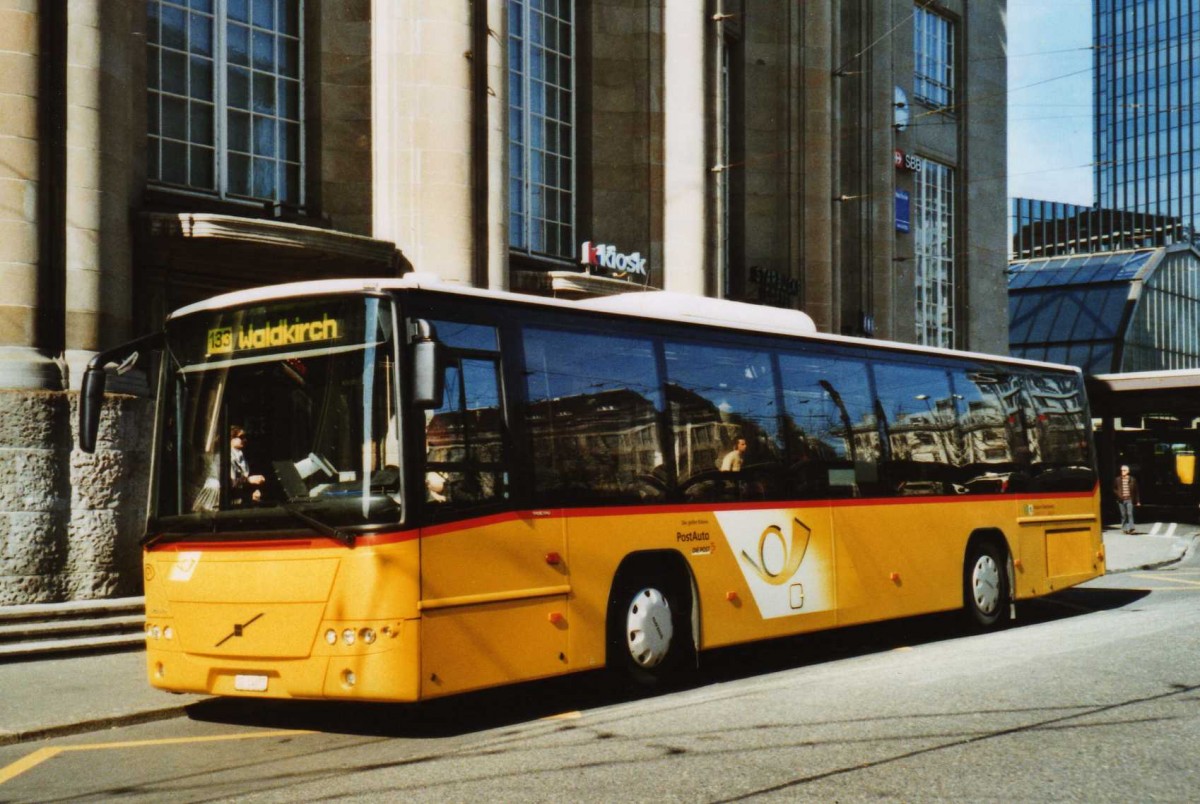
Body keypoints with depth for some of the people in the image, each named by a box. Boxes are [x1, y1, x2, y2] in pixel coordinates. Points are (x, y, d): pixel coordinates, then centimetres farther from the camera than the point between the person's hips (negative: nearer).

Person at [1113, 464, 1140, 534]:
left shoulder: (1132, 479, 3)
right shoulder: (1117, 480, 5)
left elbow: (1136, 491, 7)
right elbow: (1114, 489, 13)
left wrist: (1137, 501, 7)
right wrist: (1118, 494, -6)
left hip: (1129, 499, -2)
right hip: (1121, 500, 2)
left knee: (1130, 514, -14)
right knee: (1123, 515, 7)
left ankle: (1130, 528, -17)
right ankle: (1124, 529, 14)